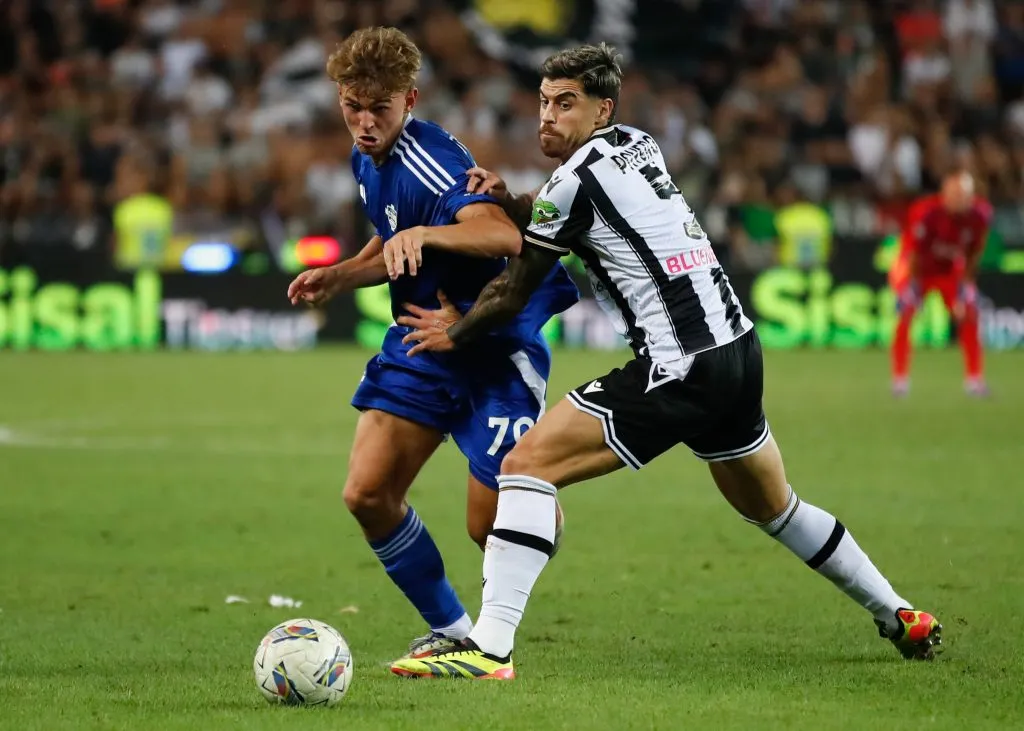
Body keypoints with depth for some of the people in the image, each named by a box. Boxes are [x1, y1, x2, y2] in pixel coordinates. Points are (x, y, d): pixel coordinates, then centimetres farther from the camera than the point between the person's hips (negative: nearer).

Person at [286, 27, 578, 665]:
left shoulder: (430, 159, -24)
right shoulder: (368, 160, 6)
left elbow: (503, 235, -41)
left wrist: (422, 234, -55)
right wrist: (339, 277, 8)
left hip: (496, 344, -8)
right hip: (421, 338, 8)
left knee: (491, 524, -9)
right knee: (368, 494, -4)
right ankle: (451, 632, 13)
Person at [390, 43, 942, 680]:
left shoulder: (576, 180, -10)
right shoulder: (639, 145, 14)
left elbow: (514, 294, -1)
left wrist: (454, 333, 17)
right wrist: (512, 202, 8)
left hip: (677, 372, -9)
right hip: (739, 350, 9)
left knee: (528, 463, -12)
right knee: (772, 506, 30)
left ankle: (489, 649, -21)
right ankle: (899, 616, 43)